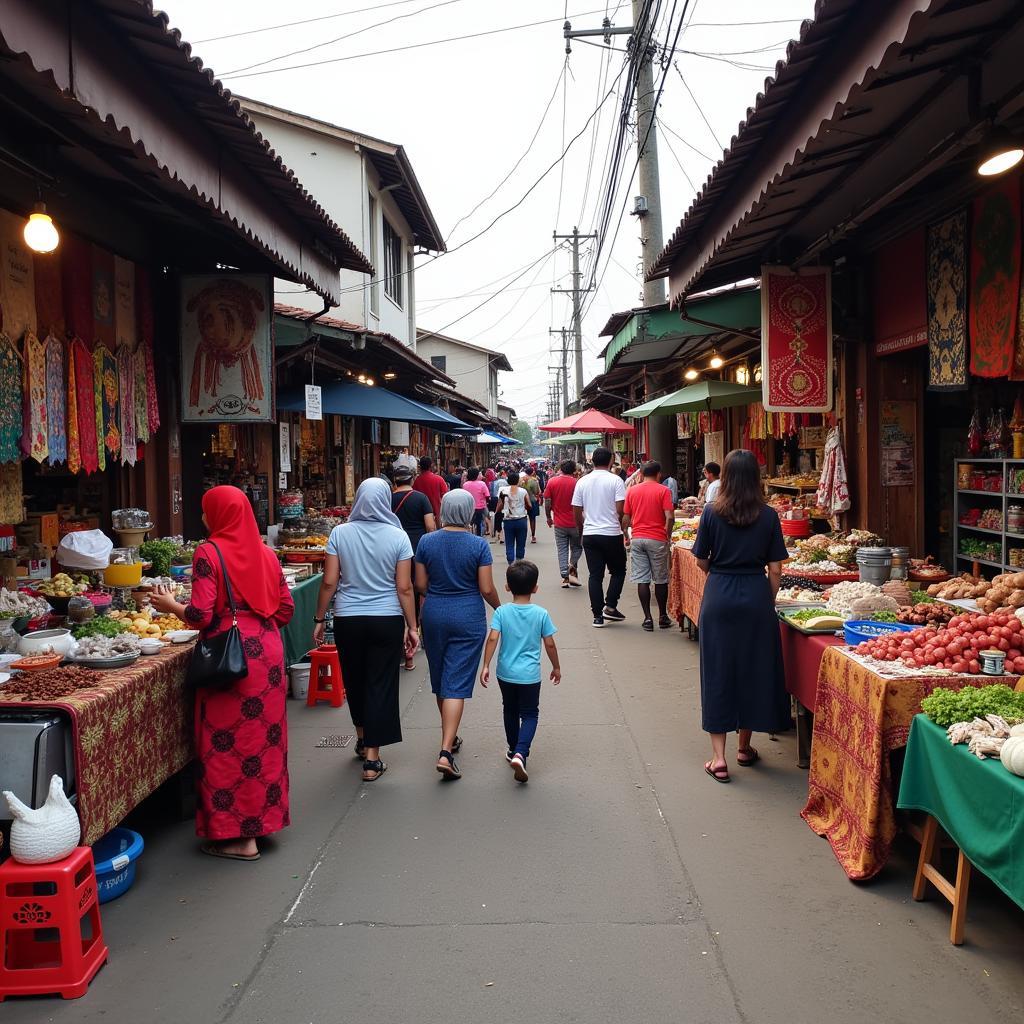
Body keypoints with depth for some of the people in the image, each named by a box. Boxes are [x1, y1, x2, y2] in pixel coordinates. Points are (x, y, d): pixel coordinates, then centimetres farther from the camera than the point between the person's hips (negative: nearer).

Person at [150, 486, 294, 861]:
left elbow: (200, 615, -14)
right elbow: (285, 609, 9)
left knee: (227, 743, 3)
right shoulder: (265, 553, 8)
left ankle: (238, 836, 8)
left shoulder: (209, 553, -9)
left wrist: (169, 605, 4)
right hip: (267, 652, 6)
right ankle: (263, 818, 26)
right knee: (265, 735, 15)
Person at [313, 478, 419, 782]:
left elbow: (329, 582, -5)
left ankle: (362, 738, 40)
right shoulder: (398, 537, -7)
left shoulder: (340, 533, -5)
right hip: (387, 620, -1)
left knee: (354, 680, 21)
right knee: (381, 684, 6)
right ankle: (372, 760, 7)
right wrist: (412, 626, 1)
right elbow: (404, 587, -7)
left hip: (348, 620, 2)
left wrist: (319, 619, 5)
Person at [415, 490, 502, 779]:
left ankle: (450, 738, 34)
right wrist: (500, 608, 10)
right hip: (468, 618, -3)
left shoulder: (427, 542, -3)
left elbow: (420, 585, 1)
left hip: (434, 615, 3)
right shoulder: (479, 545, -10)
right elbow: (486, 589, -9)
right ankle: (445, 752, -12)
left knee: (440, 680, 19)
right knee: (457, 684, -2)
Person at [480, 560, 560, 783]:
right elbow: (549, 644, -3)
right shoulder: (541, 614, -8)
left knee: (510, 711, 21)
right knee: (530, 714, 7)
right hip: (530, 675, -2)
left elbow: (492, 639, -16)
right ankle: (520, 753, -14)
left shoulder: (501, 612, -8)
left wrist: (486, 666, -11)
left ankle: (514, 750, 34)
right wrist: (556, 667, 10)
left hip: (505, 673, 2)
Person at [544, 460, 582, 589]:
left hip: (559, 523, 1)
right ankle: (572, 569, -4)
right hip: (575, 523, -1)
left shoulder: (552, 481, -4)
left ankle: (565, 577, 5)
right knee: (577, 547, 17)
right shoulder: (577, 483, -9)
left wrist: (549, 517, 9)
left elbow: (547, 502, -4)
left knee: (562, 550, 8)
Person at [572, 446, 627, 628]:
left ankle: (597, 615, 6)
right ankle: (610, 606, 5)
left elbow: (576, 511, 8)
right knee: (618, 570, 15)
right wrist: (622, 526, 6)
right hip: (612, 533, -3)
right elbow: (620, 509, -12)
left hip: (589, 535, 3)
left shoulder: (582, 482, 4)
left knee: (595, 575, 6)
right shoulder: (615, 480, -7)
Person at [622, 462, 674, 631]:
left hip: (637, 539, 2)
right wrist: (668, 536, 0)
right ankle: (663, 617, 18)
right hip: (657, 539, -2)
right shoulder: (663, 490, -4)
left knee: (642, 580, 3)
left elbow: (625, 518, 6)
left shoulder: (631, 490, 5)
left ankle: (647, 618, 3)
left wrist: (627, 536, 19)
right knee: (660, 580, 10)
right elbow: (670, 517, -13)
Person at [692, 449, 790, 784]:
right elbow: (775, 569, -2)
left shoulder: (712, 512, -5)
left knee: (718, 671, 6)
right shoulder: (768, 516, -3)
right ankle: (744, 746, 28)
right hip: (757, 596, 1)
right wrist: (769, 602, 11)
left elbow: (701, 560, 2)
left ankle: (718, 756, 6)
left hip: (719, 596, -1)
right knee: (754, 668, 14)